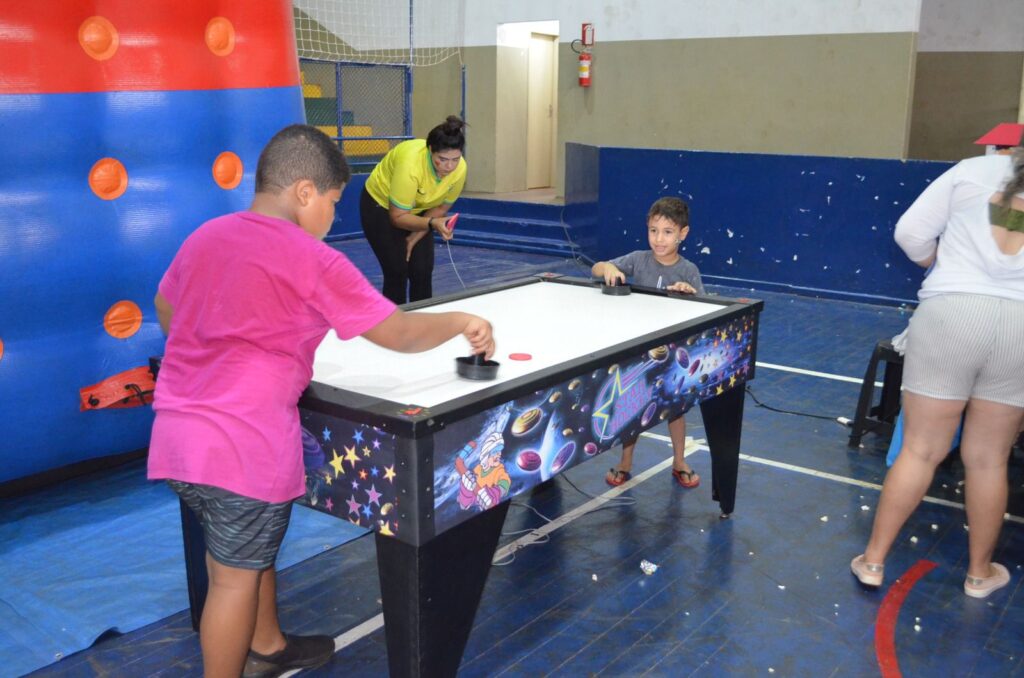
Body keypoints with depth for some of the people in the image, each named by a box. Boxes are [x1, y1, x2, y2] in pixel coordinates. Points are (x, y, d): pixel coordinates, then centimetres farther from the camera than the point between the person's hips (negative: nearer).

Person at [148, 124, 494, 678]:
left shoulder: (203, 238, 8)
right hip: (243, 443, -8)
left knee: (251, 547, 25)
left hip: (178, 430, 8)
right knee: (236, 575, 7)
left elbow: (165, 308, 23)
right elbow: (400, 334, -8)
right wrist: (460, 321, 7)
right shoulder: (313, 262, -13)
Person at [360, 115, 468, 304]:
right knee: (397, 272, -9)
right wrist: (433, 223, -42)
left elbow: (441, 207, -6)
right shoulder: (411, 163, -37)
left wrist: (415, 237, -11)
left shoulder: (460, 169, -23)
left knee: (422, 272, -3)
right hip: (381, 205, -4)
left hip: (418, 210, 5)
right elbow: (398, 217, -29)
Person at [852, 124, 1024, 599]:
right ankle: (979, 573, 29)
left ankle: (872, 560, 18)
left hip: (951, 313, -1)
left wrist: (940, 262, 23)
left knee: (920, 449, 8)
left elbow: (910, 233, 2)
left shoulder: (974, 170, 5)